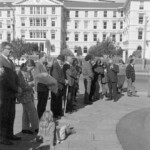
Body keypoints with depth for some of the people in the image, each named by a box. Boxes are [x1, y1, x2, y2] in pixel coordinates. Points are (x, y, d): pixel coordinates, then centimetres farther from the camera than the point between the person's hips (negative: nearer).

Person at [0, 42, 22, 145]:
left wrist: (17, 87, 0)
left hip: (12, 92, 9)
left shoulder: (10, 61, 17)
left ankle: (9, 134, 24)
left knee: (11, 115, 13)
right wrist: (16, 89, -12)